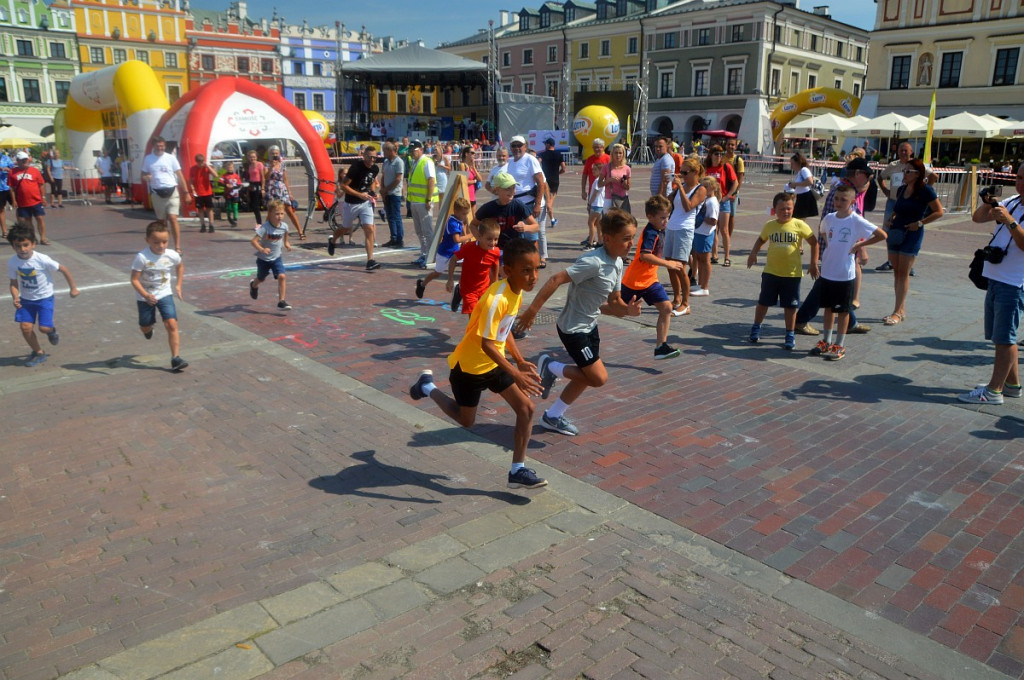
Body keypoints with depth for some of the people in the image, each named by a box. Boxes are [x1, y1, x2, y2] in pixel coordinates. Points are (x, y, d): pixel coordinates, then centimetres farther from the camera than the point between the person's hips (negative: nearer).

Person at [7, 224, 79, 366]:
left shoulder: (42, 260, -23)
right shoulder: (12, 262, -11)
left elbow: (64, 270, -11)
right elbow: (14, 283, -1)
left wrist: (73, 288, -3)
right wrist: (15, 297, -20)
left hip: (44, 297, -3)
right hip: (26, 299, 3)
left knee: (44, 328, -13)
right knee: (25, 327, -6)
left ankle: (52, 329, 27)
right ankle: (38, 353, 18)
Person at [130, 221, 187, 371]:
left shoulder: (172, 256, -11)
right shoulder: (142, 258, -22)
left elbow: (180, 267, 14)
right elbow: (134, 280, -19)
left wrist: (178, 285, 8)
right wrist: (145, 295, -32)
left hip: (165, 294, 1)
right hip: (145, 297, -1)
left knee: (172, 324, -13)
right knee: (145, 327, 15)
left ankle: (175, 358, -8)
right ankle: (148, 328, 55)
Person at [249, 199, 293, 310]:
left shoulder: (284, 226, -11)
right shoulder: (265, 227, -26)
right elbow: (254, 241, -30)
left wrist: (286, 244, 2)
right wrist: (261, 249, -45)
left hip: (277, 257, 2)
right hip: (263, 258, -2)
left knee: (281, 276, -18)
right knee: (261, 279, 19)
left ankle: (281, 301, -12)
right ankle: (254, 285, 56)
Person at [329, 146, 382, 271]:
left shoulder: (375, 168, -2)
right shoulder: (356, 167, -22)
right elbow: (343, 186, -20)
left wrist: (373, 193, 1)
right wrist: (359, 194, -26)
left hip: (366, 203, 4)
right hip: (351, 204, -4)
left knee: (370, 230, -10)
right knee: (347, 229, 15)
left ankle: (370, 261, -11)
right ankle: (332, 240, 49)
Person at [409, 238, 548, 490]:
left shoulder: (516, 292, -4)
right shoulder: (496, 299, -31)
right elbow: (486, 344, -30)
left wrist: (520, 361, 3)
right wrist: (515, 374, -31)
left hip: (495, 362, 8)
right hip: (470, 366, -7)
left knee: (526, 408, -3)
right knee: (466, 420, 13)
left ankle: (517, 471, 7)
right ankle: (428, 387, 37)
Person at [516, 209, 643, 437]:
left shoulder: (617, 263, 2)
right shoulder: (593, 262, -26)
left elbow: (614, 302, 8)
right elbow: (557, 280, -29)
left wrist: (628, 310, -14)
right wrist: (532, 310, -30)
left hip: (590, 325, 9)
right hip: (573, 328, -9)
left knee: (586, 377, 16)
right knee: (599, 377, -7)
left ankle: (553, 416, 30)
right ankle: (551, 367, 10)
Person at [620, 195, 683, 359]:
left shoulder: (659, 231, 7)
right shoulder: (650, 233, -21)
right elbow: (644, 255, -35)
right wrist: (667, 263, -34)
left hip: (650, 280, 8)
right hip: (635, 280, -8)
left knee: (666, 308, -6)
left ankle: (661, 346, -5)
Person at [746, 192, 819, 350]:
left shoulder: (799, 225, -7)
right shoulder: (770, 225, 0)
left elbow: (814, 243, 0)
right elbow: (761, 240, 18)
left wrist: (814, 264, -2)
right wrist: (753, 253, 2)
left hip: (792, 274, -2)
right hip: (770, 272, 2)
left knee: (790, 306, 6)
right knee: (763, 302, 12)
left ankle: (790, 336, 19)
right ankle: (756, 328, 30)